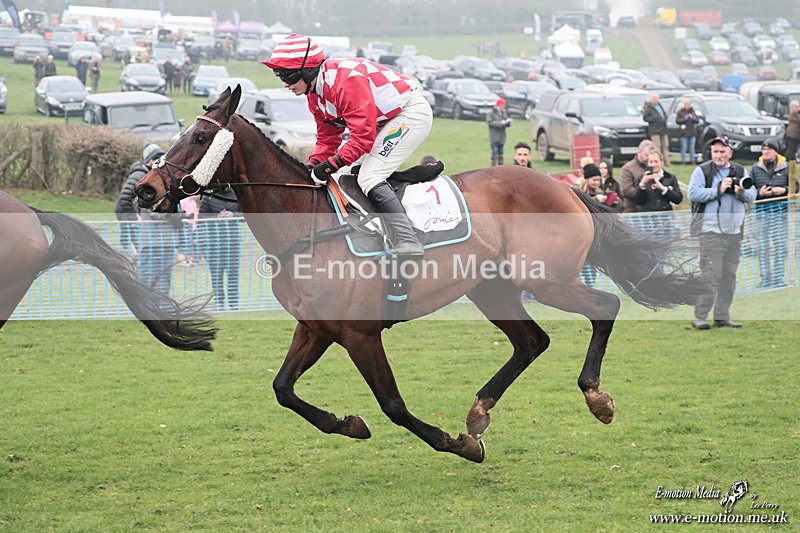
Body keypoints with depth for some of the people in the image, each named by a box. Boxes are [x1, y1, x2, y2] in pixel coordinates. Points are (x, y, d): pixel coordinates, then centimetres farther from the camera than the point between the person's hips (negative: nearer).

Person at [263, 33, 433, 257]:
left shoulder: (346, 82, -29)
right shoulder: (315, 91, 3)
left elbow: (363, 137, -30)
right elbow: (327, 139, 9)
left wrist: (330, 165, -26)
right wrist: (312, 168, -7)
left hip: (413, 112, -11)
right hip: (386, 120, 11)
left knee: (370, 179, -19)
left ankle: (408, 245, -28)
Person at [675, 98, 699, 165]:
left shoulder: (693, 111, 15)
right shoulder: (680, 112, 3)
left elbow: (697, 120, 11)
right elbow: (677, 121, -5)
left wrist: (693, 118, -9)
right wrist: (684, 119, -16)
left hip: (692, 132, 4)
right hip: (684, 133, -4)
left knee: (692, 147, 4)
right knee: (684, 147, -7)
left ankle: (692, 160, 7)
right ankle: (683, 161, -4)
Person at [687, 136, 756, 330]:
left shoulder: (740, 171, 13)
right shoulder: (702, 171, 0)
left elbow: (752, 194, 9)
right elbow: (693, 193, -13)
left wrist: (742, 193, -13)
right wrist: (718, 190, -15)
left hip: (734, 232, 6)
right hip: (710, 232, -6)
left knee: (729, 276, 7)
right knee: (711, 275, -12)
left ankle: (722, 317, 13)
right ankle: (699, 316, -9)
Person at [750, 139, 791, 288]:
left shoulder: (786, 167, 4)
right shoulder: (756, 168, 7)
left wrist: (784, 190, -11)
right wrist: (759, 193, -10)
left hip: (781, 211, -1)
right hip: (762, 211, 1)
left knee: (781, 245, -1)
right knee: (763, 247, 0)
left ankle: (778, 277, 8)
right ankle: (765, 278, 6)